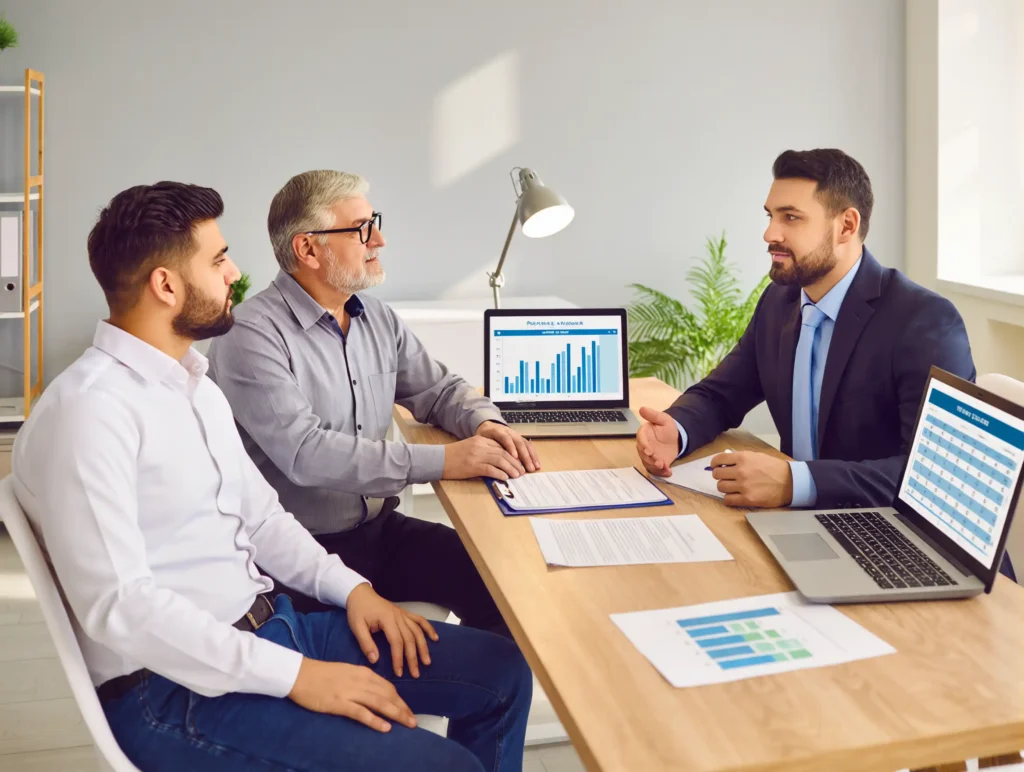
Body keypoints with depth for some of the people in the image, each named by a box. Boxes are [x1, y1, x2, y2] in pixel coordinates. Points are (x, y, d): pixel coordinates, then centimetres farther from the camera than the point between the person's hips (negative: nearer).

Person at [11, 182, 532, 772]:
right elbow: (117, 604, -24)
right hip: (177, 686, -9)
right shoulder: (88, 411, -18)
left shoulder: (196, 385, 13)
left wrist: (349, 587, 3)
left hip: (269, 624, 9)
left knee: (502, 672, 4)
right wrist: (294, 675, -24)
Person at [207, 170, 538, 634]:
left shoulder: (378, 320, 10)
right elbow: (304, 453, -25)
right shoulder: (252, 336, -14)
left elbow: (439, 389, 19)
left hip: (381, 528, 7)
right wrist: (443, 462, -27)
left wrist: (486, 423, -6)